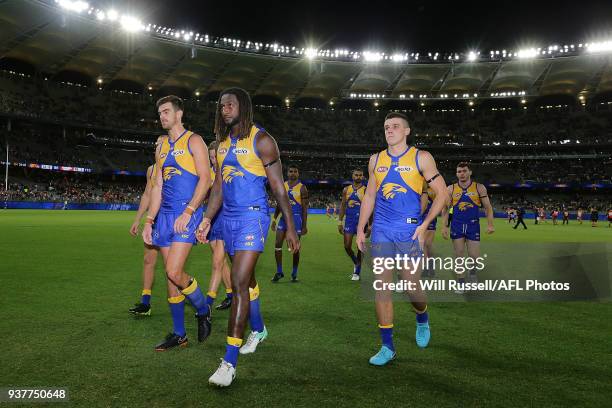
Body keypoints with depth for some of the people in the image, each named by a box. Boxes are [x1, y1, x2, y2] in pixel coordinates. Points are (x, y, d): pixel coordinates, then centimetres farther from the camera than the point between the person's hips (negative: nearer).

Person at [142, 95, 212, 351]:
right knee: (171, 276, 7)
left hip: (187, 214, -7)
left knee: (174, 272, -16)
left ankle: (203, 311, 11)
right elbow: (157, 186, 19)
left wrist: (188, 212, -19)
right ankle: (178, 334, 18)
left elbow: (205, 179, -11)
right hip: (165, 215, 7)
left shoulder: (193, 141, -1)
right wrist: (149, 221, 12)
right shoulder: (161, 147, 19)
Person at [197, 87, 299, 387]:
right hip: (229, 219, 7)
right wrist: (207, 219, 2)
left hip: (253, 217, -7)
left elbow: (278, 187, -7)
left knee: (239, 283, -14)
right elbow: (218, 188, 15)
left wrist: (290, 228, -8)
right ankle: (258, 330, 40)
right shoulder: (222, 144, 13)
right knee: (246, 278, 18)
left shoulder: (261, 140, -7)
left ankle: (229, 362, -10)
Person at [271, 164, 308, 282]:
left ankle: (294, 273, 15)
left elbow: (305, 208, -6)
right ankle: (279, 272, 8)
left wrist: (304, 225, -10)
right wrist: (274, 220, 9)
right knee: (278, 244, -4)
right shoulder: (282, 186, 8)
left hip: (296, 218, -4)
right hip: (284, 217, 4)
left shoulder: (302, 188, -5)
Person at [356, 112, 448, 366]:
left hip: (409, 231, -3)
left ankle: (422, 320, 38)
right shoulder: (376, 160, 10)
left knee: (412, 287, 2)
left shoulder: (421, 158, -1)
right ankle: (387, 346, 9)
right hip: (381, 231, 3)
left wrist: (425, 224, -8)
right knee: (381, 288, -1)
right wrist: (360, 228, 10)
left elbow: (441, 193, 0)